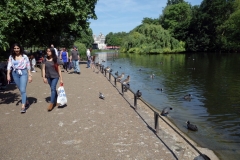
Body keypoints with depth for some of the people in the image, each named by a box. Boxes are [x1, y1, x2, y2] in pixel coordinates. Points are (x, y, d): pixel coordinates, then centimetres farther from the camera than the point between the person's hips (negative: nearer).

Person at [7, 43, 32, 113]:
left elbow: (28, 67, -1)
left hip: (23, 73, -4)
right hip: (15, 74, 4)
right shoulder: (11, 57, 5)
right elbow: (9, 66, 1)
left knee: (23, 90, -10)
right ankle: (26, 102, 31)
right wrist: (8, 75, -9)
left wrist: (30, 76, -2)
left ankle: (23, 106, -8)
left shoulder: (24, 56, -4)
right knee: (21, 90, 13)